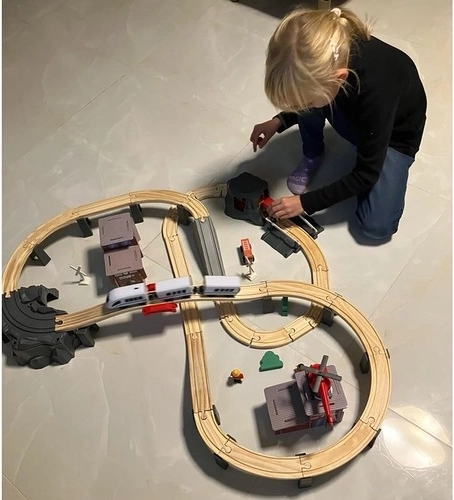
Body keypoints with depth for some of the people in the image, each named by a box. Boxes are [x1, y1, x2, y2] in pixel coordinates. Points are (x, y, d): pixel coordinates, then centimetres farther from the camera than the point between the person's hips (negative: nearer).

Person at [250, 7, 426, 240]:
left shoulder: (375, 92, -44)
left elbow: (366, 174, -30)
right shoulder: (326, 61, -28)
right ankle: (312, 155, 3)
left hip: (395, 133, -4)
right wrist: (279, 121, -15)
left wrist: (306, 202, -26)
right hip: (351, 114, 4)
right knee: (306, 95, -27)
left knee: (377, 226, -19)